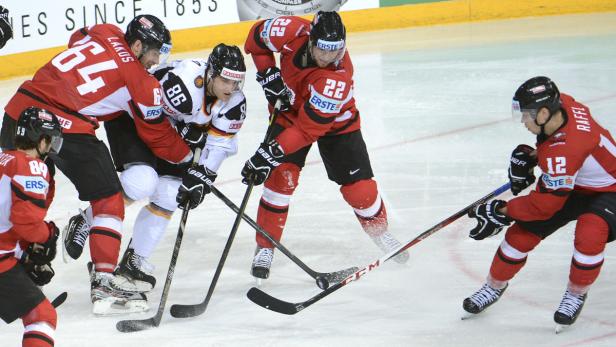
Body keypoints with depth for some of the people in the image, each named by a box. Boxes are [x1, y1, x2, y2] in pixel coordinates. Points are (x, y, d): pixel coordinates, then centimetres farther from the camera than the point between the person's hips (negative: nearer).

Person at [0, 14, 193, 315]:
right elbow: (159, 137, 11)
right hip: (67, 129, -6)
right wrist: (189, 159, 26)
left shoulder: (102, 32, 13)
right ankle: (103, 281, 2)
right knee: (108, 199, 9)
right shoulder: (142, 84, 1)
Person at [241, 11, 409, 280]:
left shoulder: (338, 77, -40)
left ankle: (379, 230, 29)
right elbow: (256, 37, -7)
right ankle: (265, 247, -5)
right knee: (282, 175, -16)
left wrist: (269, 154, -39)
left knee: (359, 186, -3)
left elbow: (308, 129, -38)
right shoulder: (293, 32, -30)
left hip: (335, 121, -2)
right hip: (291, 109, 2)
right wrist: (268, 75, -15)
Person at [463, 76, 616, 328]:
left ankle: (577, 293, -8)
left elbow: (546, 203, -31)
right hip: (570, 183, 9)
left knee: (590, 235, -35)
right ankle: (494, 286, 26)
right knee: (521, 234, 3)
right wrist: (531, 155, -2)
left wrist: (503, 212, -20)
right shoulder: (563, 104, -18)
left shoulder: (563, 150, -40)